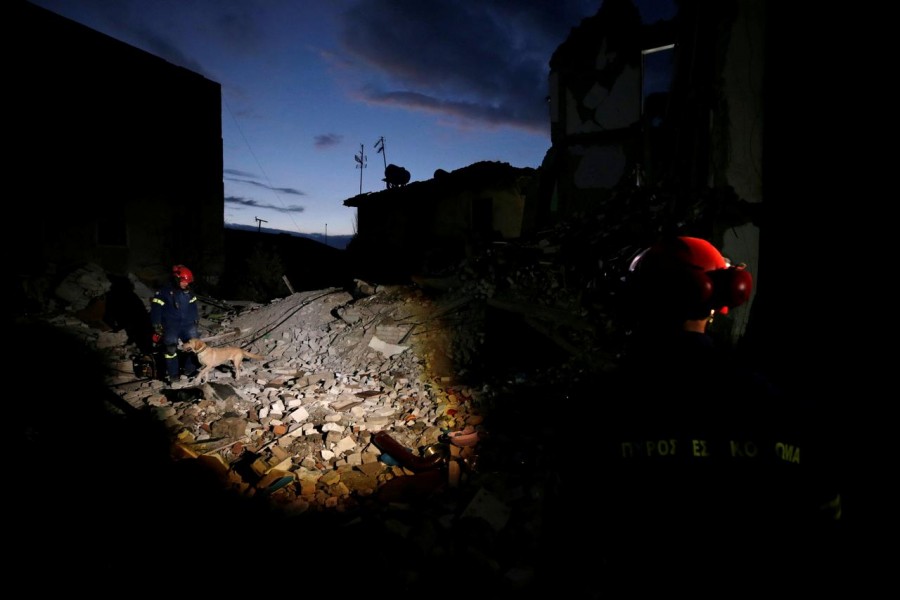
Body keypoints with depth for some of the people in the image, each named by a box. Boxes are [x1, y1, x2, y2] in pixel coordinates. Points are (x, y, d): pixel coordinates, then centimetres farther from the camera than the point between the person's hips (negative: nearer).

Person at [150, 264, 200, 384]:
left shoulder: (189, 291, 5)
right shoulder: (164, 292, -10)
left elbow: (194, 306, 16)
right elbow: (155, 309, -9)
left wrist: (197, 321, 16)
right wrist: (157, 326, -11)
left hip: (187, 324, 4)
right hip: (171, 326, -4)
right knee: (170, 348, -7)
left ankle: (189, 369, 15)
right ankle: (173, 374, 7)